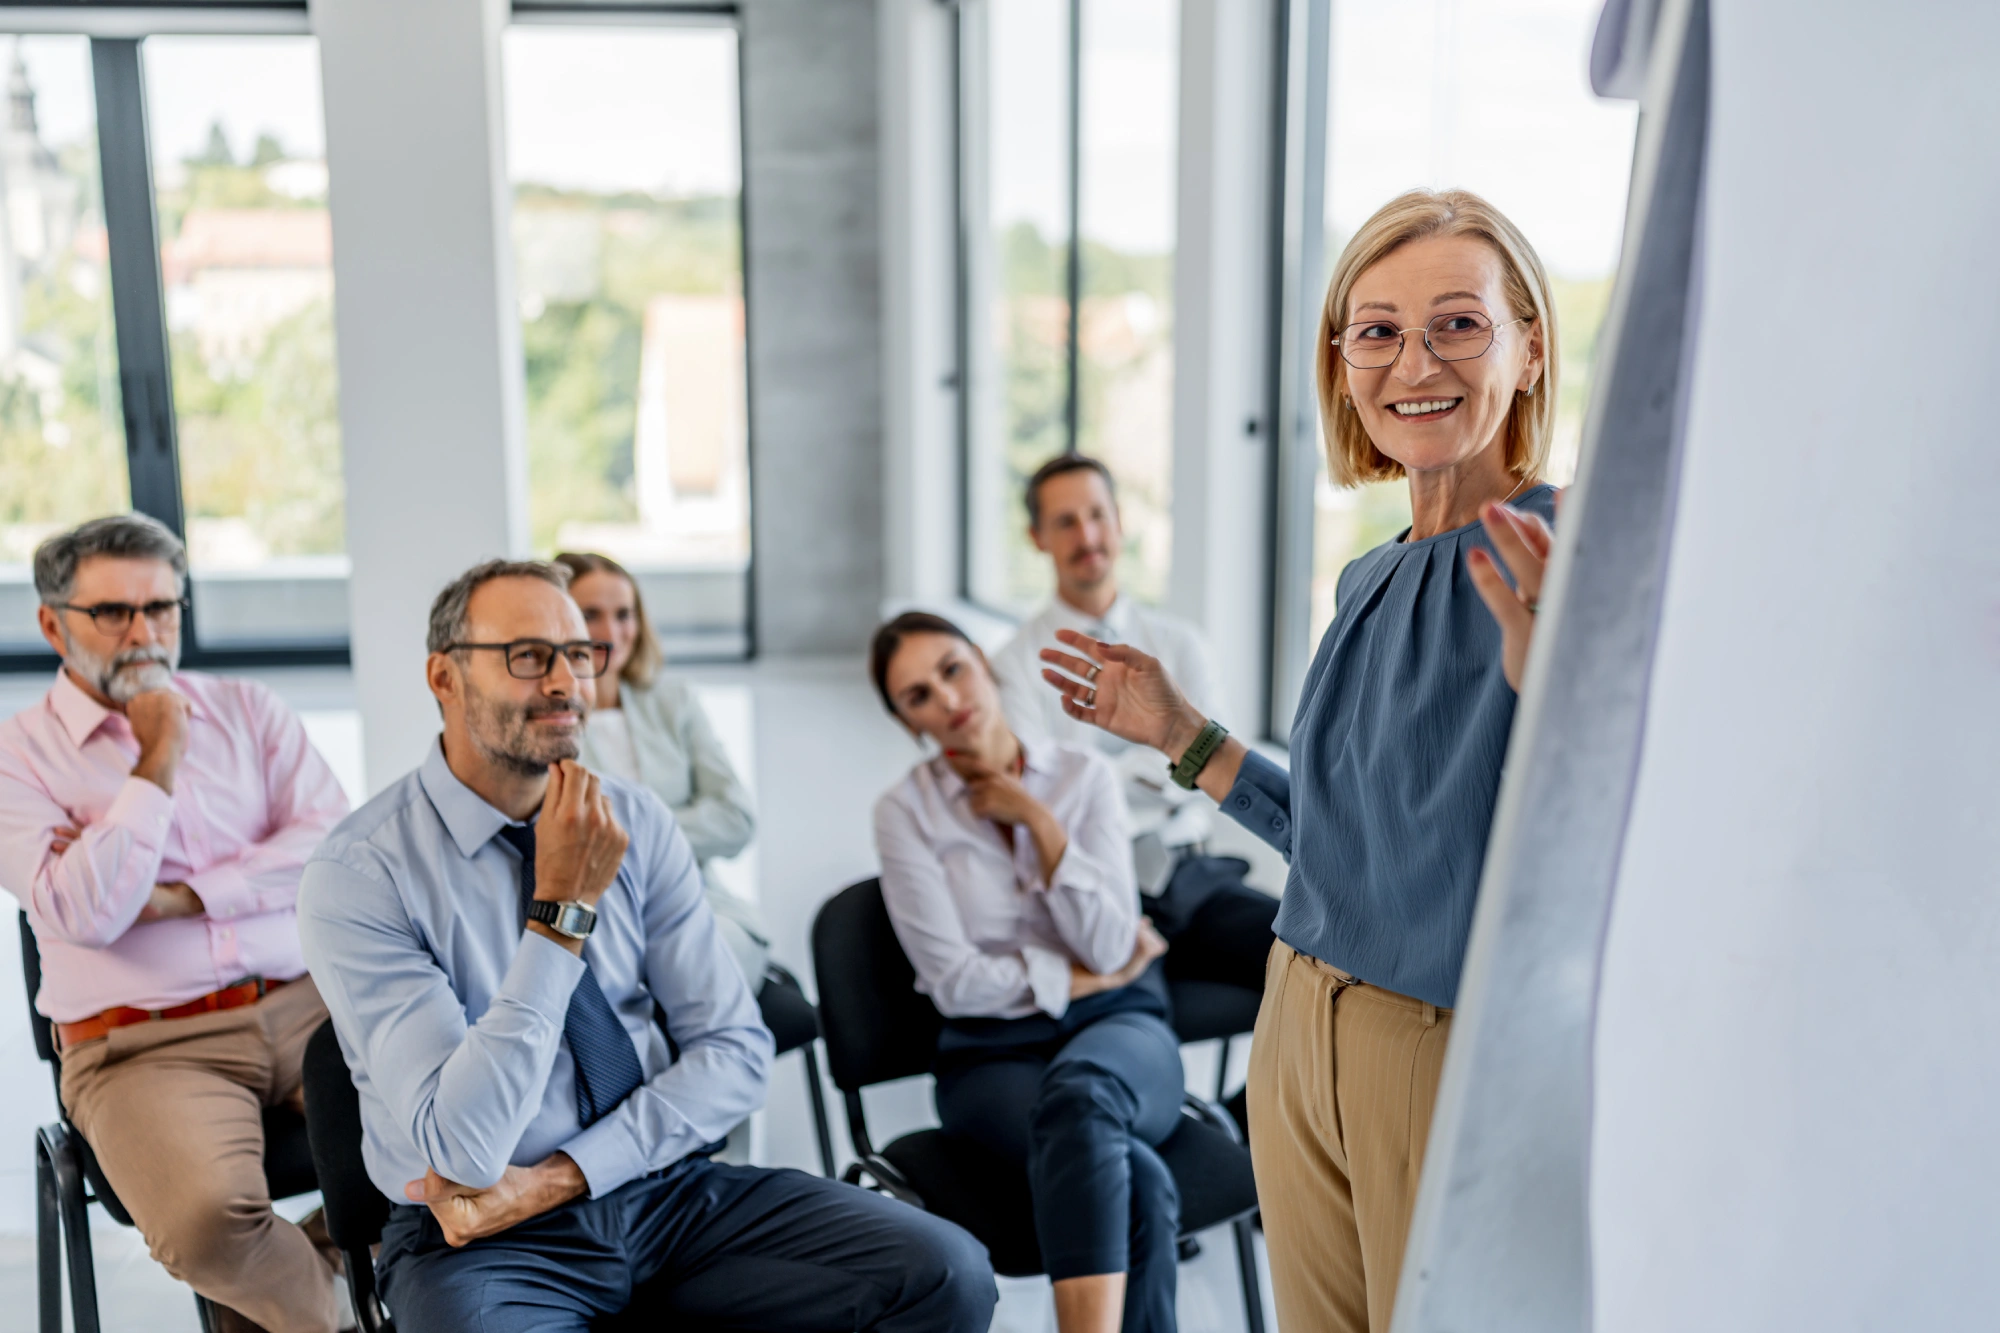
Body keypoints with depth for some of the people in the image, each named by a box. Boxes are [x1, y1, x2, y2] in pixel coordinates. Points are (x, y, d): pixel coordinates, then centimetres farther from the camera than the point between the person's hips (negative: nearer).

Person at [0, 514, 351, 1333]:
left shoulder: (247, 711, 15)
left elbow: (333, 843, 0)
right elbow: (83, 914, -10)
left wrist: (176, 896, -8)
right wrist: (158, 764, -6)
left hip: (307, 1003, 3)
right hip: (143, 1045, -3)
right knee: (208, 1218, -32)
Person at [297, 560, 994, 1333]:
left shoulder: (637, 824, 1)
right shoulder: (356, 877, -13)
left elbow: (735, 1054, 0)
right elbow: (462, 1149, -20)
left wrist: (554, 1178, -12)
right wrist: (563, 912, -23)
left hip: (667, 1188, 3)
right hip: (474, 1234, -3)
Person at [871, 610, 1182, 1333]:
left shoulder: (1084, 776, 3)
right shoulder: (906, 811, -1)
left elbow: (1111, 946, -8)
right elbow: (957, 982, -7)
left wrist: (1036, 819, -11)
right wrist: (1087, 976, -4)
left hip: (1118, 1030, 1)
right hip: (992, 1053, -1)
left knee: (1077, 1085, -39)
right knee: (1139, 1182, -34)